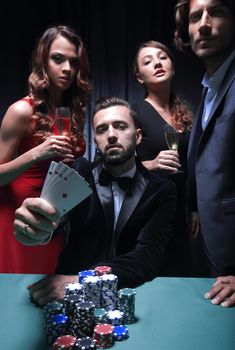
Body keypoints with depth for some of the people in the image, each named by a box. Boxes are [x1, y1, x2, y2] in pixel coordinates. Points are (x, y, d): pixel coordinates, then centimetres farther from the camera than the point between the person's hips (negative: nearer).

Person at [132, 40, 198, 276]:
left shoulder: (184, 113, 9)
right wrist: (151, 164, -28)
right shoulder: (133, 112, -8)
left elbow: (190, 167, 15)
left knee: (181, 273, 9)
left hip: (179, 208, 6)